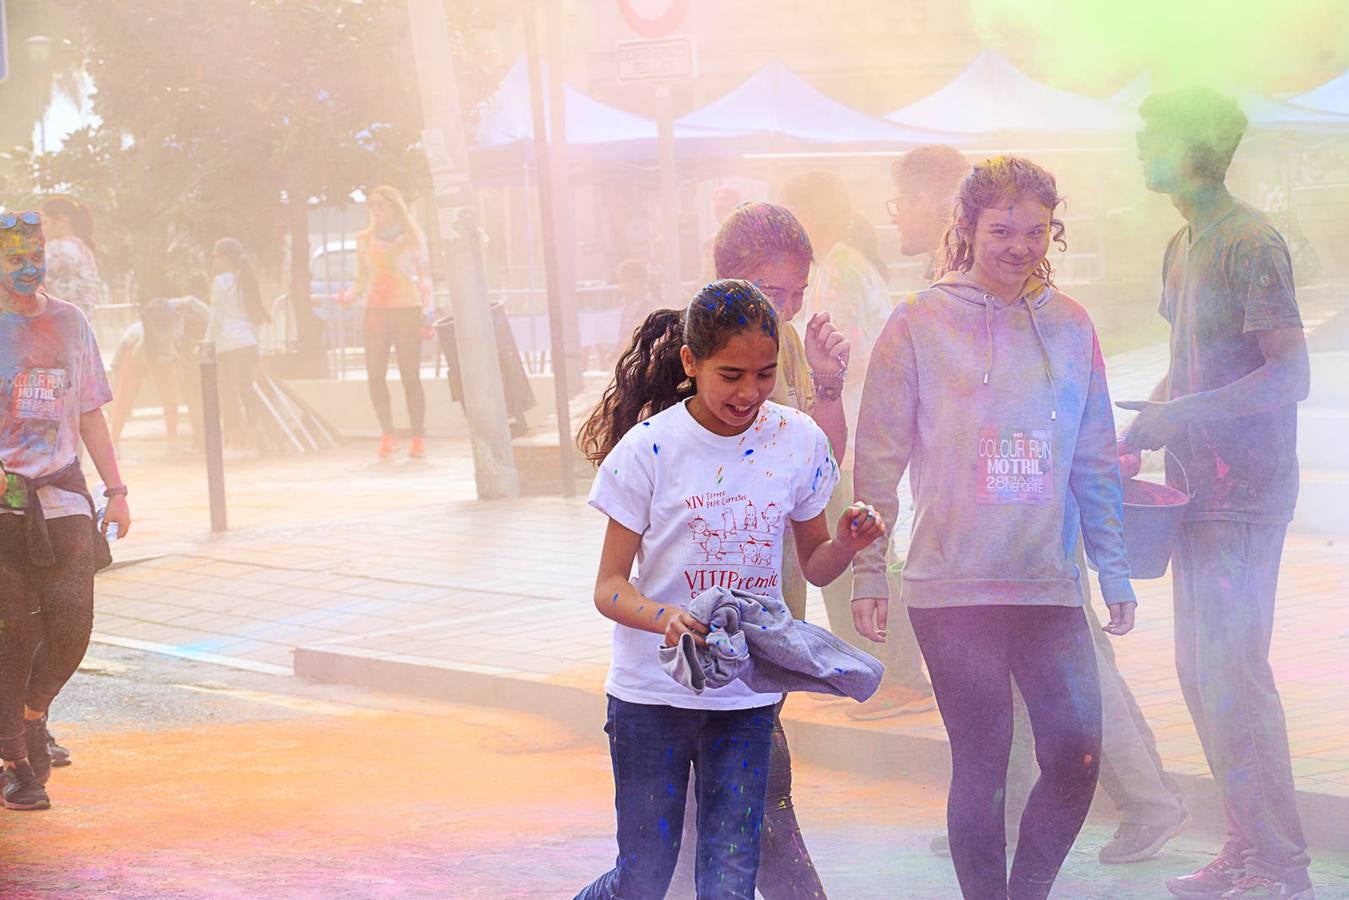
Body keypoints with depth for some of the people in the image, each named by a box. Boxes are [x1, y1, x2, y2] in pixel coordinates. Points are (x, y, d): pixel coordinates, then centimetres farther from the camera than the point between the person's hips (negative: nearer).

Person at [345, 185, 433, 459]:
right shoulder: (365, 239, 14)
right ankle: (388, 435, 4)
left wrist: (426, 310, -5)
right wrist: (348, 298, -5)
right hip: (376, 310, 3)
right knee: (375, 375, -7)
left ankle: (418, 438, 0)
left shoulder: (413, 237, 8)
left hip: (407, 309, -2)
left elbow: (425, 277, 8)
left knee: (410, 377, -6)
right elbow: (361, 281, 15)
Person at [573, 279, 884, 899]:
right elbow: (610, 586, -10)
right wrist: (664, 618, -31)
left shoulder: (797, 439, -1)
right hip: (652, 691, -2)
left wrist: (846, 544, -13)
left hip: (746, 698, 2)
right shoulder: (649, 447, -10)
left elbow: (815, 565, 10)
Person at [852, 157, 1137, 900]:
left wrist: (1115, 574, 12)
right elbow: (879, 459, 0)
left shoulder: (1069, 326, 7)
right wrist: (868, 574, -3)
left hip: (1049, 584, 3)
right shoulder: (920, 324, -2)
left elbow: (1095, 463, 13)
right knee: (982, 768, 0)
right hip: (952, 587, -3)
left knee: (1076, 755, -5)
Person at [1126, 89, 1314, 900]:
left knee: (1232, 671, -9)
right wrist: (1141, 430, 9)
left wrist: (1178, 418, -23)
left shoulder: (1250, 245, -14)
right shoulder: (1183, 247, 14)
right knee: (1202, 672, 11)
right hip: (1201, 490, 9)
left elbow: (1290, 376, -19)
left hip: (1246, 493, -9)